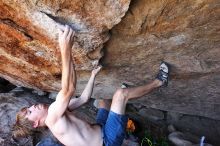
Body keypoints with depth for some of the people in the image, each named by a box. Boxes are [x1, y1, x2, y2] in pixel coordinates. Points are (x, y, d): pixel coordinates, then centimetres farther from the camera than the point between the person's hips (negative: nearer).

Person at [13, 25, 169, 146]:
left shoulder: (58, 111, 11)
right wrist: (66, 49, -40)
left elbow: (84, 98, 13)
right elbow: (69, 89, -34)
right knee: (120, 93, -17)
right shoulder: (53, 116, -17)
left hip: (102, 131, 9)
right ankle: (158, 82, 6)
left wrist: (93, 75, 17)